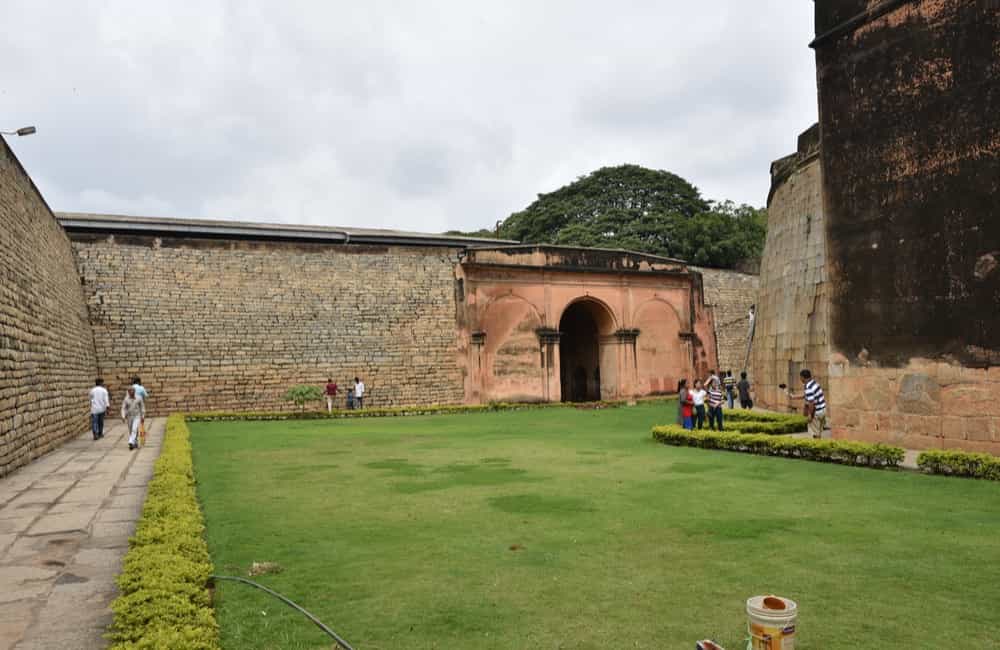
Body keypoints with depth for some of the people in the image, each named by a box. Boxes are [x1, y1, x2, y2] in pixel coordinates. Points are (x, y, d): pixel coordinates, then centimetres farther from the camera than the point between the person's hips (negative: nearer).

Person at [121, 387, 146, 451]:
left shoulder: (139, 398, -6)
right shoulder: (126, 399, -4)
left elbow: (142, 407, 2)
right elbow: (123, 408, -5)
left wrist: (142, 416, 1)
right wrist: (123, 417, -19)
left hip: (137, 417, -3)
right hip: (129, 417, 3)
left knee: (134, 430, -19)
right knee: (131, 431, 12)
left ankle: (131, 443, -29)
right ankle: (135, 443, 30)